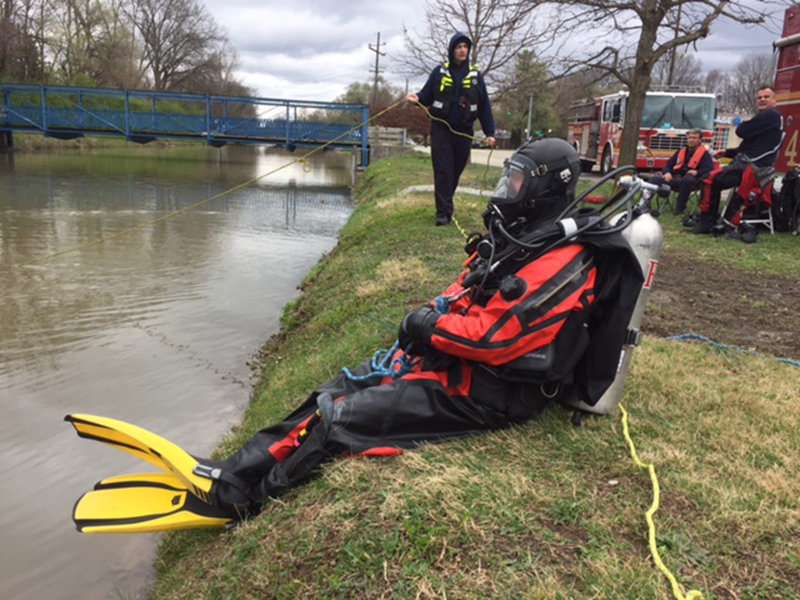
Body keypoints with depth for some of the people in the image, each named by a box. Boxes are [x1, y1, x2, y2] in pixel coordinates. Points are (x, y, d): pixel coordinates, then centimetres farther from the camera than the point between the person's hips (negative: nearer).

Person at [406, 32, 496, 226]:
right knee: (443, 172, -7)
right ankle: (443, 212, -6)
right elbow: (427, 96, 8)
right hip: (441, 129, -2)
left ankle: (445, 206, 24)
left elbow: (485, 106, 7)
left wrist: (490, 133, 2)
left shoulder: (475, 75, 7)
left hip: (464, 132, 2)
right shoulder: (439, 72, 5)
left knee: (456, 172, 8)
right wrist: (417, 97, -17)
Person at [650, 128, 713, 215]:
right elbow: (668, 165, 22)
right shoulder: (681, 151, 24)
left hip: (689, 180, -4)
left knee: (687, 179, -43)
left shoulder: (704, 154, 8)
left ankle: (680, 208, -30)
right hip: (675, 179, 4)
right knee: (654, 179, -20)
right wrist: (667, 173, -2)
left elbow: (709, 169, -6)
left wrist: (697, 172, -24)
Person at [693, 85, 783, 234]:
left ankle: (705, 223, -20)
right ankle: (711, 221, 14)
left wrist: (742, 125, 9)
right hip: (750, 164, 11)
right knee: (715, 180, 18)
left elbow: (742, 132, -15)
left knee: (711, 179, -20)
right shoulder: (768, 116, 24)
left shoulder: (771, 115, -8)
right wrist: (726, 152, 12)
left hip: (752, 168, -11)